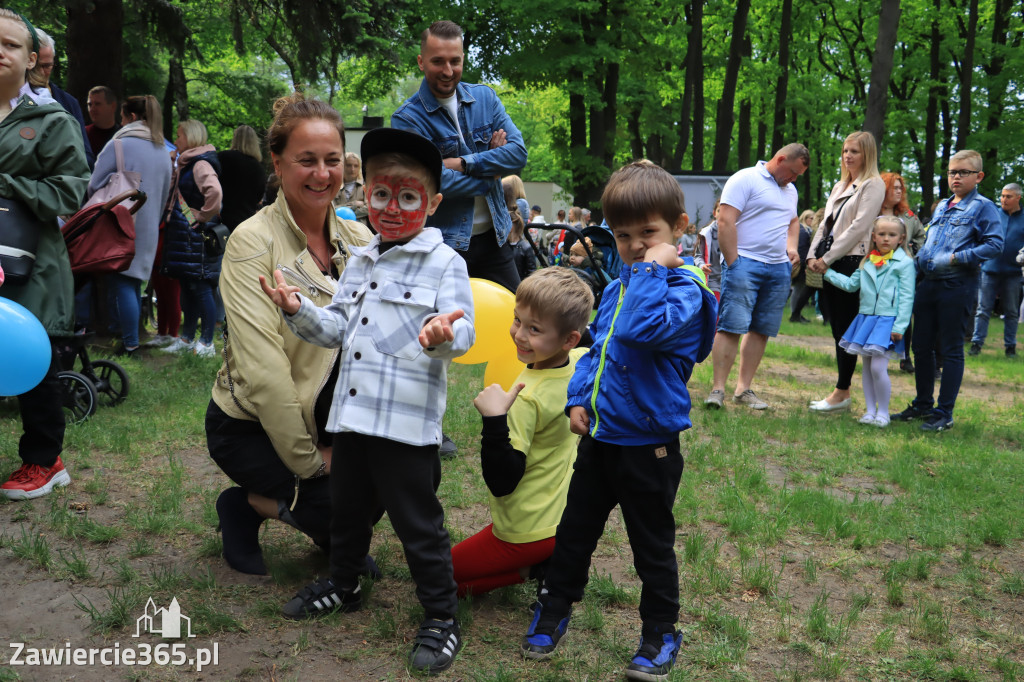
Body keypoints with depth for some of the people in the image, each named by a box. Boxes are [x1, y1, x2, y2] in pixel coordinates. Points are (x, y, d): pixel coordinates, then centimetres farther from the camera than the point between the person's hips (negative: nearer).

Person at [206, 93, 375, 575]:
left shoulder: (359, 239, 0)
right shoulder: (253, 241, -17)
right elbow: (264, 369, -23)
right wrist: (308, 460, -20)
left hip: (328, 417, 5)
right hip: (251, 426, -5)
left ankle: (336, 536, 13)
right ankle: (246, 505, 7)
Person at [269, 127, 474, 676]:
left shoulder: (445, 263, -6)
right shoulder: (359, 263, 14)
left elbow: (462, 332, -15)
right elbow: (338, 330, 17)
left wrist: (443, 336, -37)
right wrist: (299, 311, 0)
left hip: (408, 421, -7)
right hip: (352, 414, 7)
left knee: (417, 522, 2)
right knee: (347, 507, 23)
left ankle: (441, 617, 19)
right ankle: (342, 585, 47)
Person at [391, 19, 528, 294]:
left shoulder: (484, 97, 6)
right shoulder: (407, 118, -9)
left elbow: (518, 153, -5)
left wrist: (464, 163, -16)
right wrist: (491, 171, -9)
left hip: (492, 237, 4)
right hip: (442, 245, -4)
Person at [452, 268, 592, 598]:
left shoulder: (527, 399, -31)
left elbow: (502, 482, -29)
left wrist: (495, 420, -38)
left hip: (528, 530, -8)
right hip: (565, 515, 8)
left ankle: (536, 568, -1)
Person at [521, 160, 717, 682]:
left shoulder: (684, 289, -17)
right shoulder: (618, 288, 8)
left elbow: (641, 329, -37)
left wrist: (653, 268, -29)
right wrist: (578, 399, 5)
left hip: (649, 447, -7)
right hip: (599, 437, 7)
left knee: (652, 546, 10)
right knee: (574, 531, 20)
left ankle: (660, 634, 29)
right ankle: (554, 609, 39)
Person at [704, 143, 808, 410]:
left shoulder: (790, 190, 22)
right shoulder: (745, 179, -4)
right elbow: (725, 221, -12)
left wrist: (791, 246, 14)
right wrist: (732, 263, -16)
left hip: (779, 268, 7)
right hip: (745, 263, -7)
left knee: (761, 330, 5)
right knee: (731, 327, -11)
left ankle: (743, 389, 11)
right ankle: (718, 389, -9)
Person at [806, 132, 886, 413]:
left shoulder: (873, 185, -3)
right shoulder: (840, 186, 21)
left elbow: (859, 227, -12)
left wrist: (828, 258, -14)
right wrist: (813, 255, 5)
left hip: (851, 261, -8)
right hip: (829, 264, 8)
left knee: (846, 328, -5)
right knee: (837, 328, 8)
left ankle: (842, 392, 0)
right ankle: (841, 391, 12)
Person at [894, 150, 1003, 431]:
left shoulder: (983, 207, -4)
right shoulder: (941, 206, 16)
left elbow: (995, 245, -14)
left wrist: (956, 258, -19)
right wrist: (919, 261, 10)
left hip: (957, 286, -7)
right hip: (928, 284, 7)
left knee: (950, 350, 0)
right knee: (922, 347, 11)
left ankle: (944, 413, 8)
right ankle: (923, 404, 25)